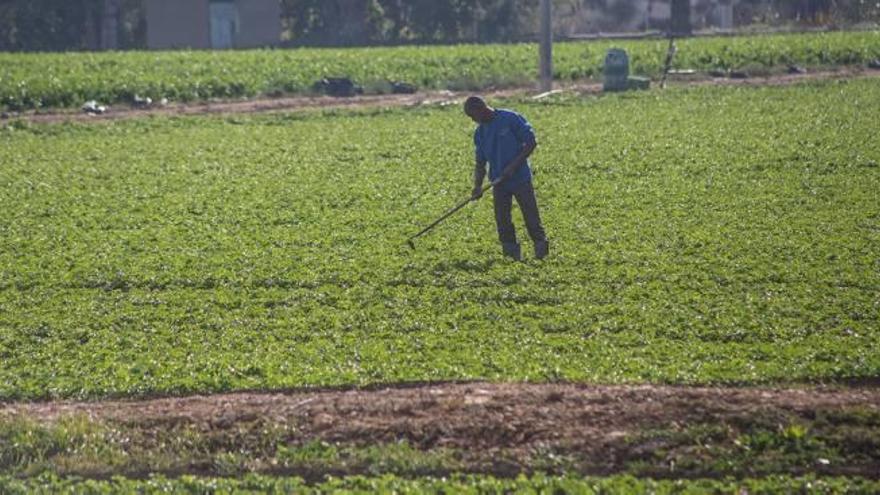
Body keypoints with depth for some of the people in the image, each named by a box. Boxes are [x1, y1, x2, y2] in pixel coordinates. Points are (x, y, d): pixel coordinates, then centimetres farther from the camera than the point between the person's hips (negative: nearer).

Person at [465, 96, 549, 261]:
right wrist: (477, 186, -3)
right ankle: (511, 251, 10)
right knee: (502, 219, 2)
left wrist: (514, 165, -16)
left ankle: (541, 246, 12)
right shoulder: (480, 133, 8)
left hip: (520, 177, -5)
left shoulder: (511, 119, -11)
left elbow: (532, 142, -10)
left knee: (531, 215, -2)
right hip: (499, 182, 5)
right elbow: (480, 162, 12)